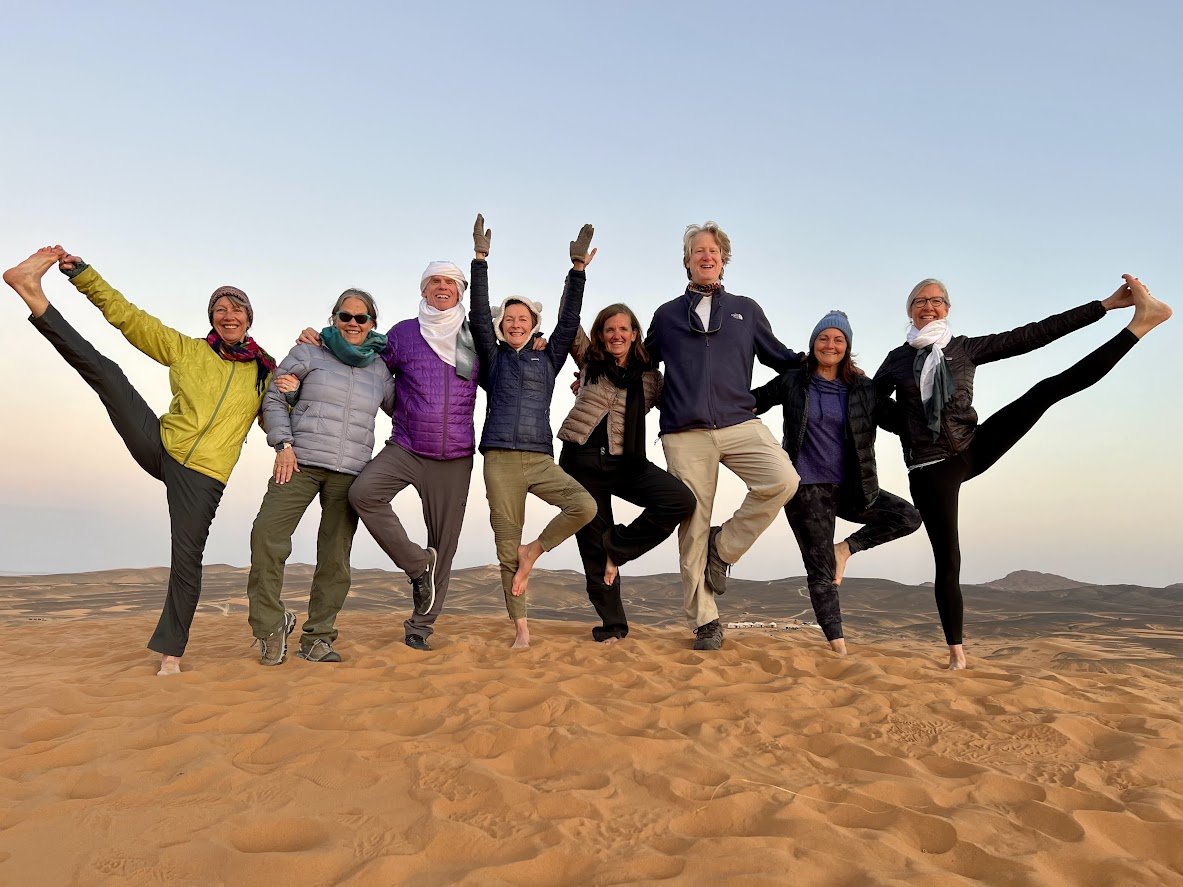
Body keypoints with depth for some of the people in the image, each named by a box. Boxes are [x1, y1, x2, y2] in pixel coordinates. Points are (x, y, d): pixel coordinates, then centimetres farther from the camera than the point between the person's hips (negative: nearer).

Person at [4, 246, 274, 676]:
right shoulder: (185, 349, 9)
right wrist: (80, 271, 3)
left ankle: (171, 651, 5)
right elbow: (127, 315, 8)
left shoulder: (265, 372, 11)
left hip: (203, 475, -1)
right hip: (158, 445, 1)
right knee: (104, 371, -15)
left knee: (187, 560, -6)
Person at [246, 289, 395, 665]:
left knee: (335, 556, 0)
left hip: (350, 474, 2)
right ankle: (271, 626, 2)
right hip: (301, 462, -2)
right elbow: (273, 399, 8)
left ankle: (317, 637, 12)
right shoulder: (308, 354, 8)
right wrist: (283, 444, -3)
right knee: (266, 535, -15)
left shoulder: (379, 370, 15)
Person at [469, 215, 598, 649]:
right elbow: (479, 315, 2)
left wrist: (578, 269, -3)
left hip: (540, 458, 1)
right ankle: (521, 629, 8)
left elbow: (568, 321, 6)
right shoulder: (494, 358, 13)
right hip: (499, 460, -1)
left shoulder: (548, 359, 15)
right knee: (506, 545, -1)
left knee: (585, 505, -24)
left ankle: (533, 551, 0)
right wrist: (481, 259, -5)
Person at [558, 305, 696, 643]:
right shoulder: (589, 361, 7)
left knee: (681, 501, -22)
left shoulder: (650, 378, 5)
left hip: (624, 462, 0)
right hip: (581, 461, 0)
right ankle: (612, 623, 18)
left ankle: (617, 545, -2)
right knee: (592, 542, 2)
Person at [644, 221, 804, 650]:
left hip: (739, 424, 1)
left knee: (782, 481, -25)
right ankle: (705, 621, 12)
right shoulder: (666, 315, 18)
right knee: (692, 528, -1)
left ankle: (723, 547, -1)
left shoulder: (746, 309, 19)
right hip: (684, 435, 0)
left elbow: (778, 356, 25)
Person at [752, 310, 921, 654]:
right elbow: (751, 402, 10)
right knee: (821, 571, -1)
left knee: (908, 517, -14)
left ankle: (844, 548, 3)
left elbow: (899, 420, 5)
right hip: (806, 488, -3)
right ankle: (838, 648, 7)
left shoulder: (863, 388, 5)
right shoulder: (792, 382, 1)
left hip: (848, 487, 3)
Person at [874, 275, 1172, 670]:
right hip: (929, 469, -2)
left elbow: (1033, 335, 4)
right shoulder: (897, 359, 4)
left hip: (974, 448, 2)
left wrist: (1106, 304, 2)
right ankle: (957, 653, 10)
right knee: (947, 560, -1)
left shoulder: (965, 348, 6)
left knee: (1048, 389, -13)